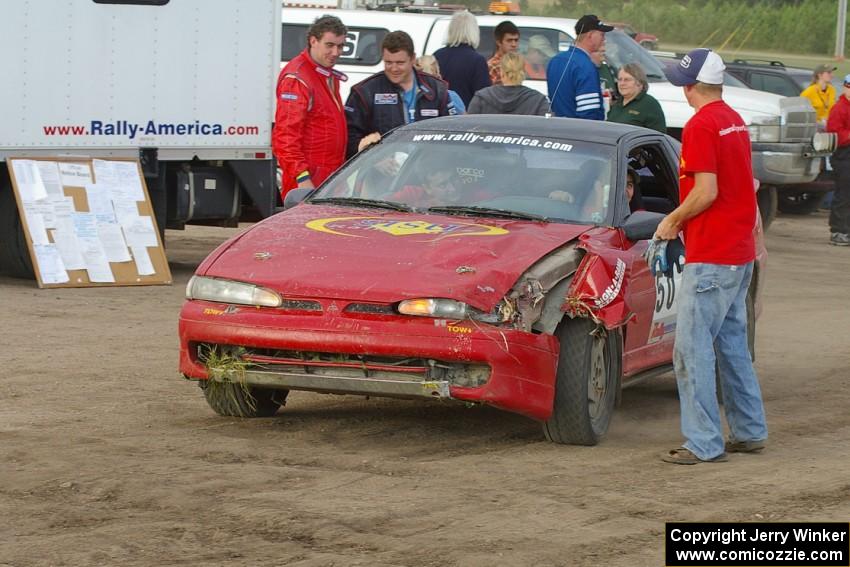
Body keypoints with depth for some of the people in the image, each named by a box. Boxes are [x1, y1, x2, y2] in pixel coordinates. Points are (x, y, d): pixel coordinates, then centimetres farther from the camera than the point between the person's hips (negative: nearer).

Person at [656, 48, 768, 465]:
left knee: (693, 350, -6)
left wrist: (673, 220, -6)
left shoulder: (701, 127, -16)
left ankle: (704, 443, -7)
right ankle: (749, 432, 23)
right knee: (732, 344, 17)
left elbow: (706, 192, -21)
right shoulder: (735, 122, 12)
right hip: (740, 252, 9)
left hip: (710, 258, -9)